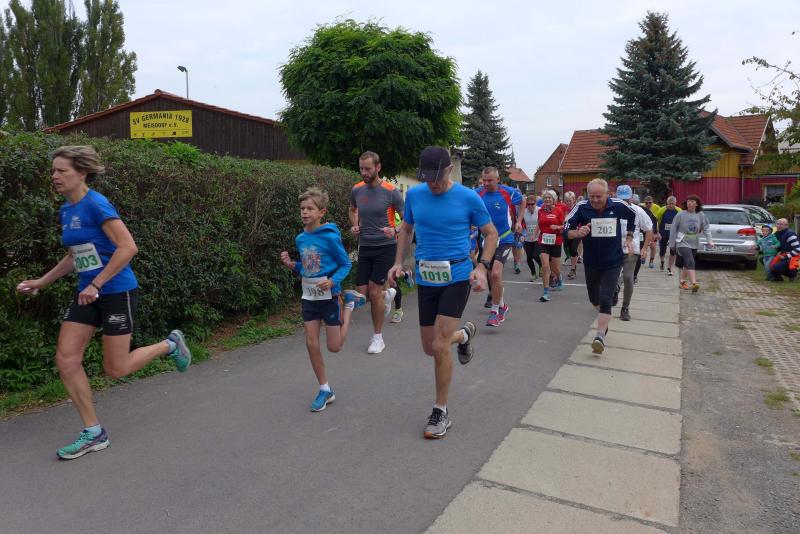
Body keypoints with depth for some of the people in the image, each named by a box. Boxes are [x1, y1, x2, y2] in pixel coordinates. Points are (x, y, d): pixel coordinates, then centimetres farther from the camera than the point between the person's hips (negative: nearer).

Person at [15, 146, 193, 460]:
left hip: (117, 293, -8)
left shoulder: (96, 205, -16)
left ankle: (170, 345, 24)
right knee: (66, 360, 1)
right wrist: (40, 283, 18)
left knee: (115, 369, -1)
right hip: (88, 294, 8)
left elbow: (128, 248, -24)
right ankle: (94, 433, 12)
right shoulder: (66, 211, 10)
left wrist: (96, 285, -23)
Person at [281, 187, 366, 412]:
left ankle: (350, 304, 27)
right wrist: (291, 264, -5)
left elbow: (345, 264, -9)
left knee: (334, 347, 4)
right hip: (308, 297, 5)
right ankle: (325, 390, 17)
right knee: (312, 344, 2)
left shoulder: (330, 237, -16)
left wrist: (332, 282, -25)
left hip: (329, 296, -5)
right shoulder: (300, 238, 2)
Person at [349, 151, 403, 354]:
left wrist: (395, 230, -24)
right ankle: (387, 293, 38)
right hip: (365, 247, 5)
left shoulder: (390, 191, -11)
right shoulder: (357, 189, 2)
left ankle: (378, 338, 12)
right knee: (362, 293, 2)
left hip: (385, 247, -5)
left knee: (374, 292, -6)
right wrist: (354, 226, 4)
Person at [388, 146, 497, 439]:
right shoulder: (414, 194, 0)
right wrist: (399, 262, 5)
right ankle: (463, 333, 46)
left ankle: (441, 412, 9)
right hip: (425, 280, 4)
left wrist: (482, 267, -11)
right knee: (430, 348, 11)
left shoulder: (468, 198, -8)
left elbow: (491, 233, 3)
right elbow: (405, 229, 17)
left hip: (457, 278, -4)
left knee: (440, 347, -11)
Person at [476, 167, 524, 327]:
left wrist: (519, 221, 5)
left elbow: (522, 201, 10)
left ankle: (495, 311, -5)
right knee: (491, 276, 12)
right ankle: (502, 305, 35)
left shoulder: (509, 192, -11)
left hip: (504, 240, -4)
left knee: (496, 273, -19)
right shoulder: (478, 194, -4)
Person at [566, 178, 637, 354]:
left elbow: (632, 216, 12)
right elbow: (567, 231, -12)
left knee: (605, 300, -13)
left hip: (613, 262, -2)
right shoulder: (581, 207, -14)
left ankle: (600, 336, -11)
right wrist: (578, 233, -32)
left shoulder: (618, 206, -11)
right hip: (591, 262, 2)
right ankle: (605, 319, 47)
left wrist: (629, 238, 10)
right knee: (594, 298, 18)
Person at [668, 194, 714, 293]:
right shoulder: (681, 215, -8)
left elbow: (706, 228, 3)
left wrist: (710, 240, -11)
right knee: (690, 262, -19)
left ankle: (683, 282, 30)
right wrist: (672, 244, 0)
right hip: (683, 243, -4)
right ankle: (694, 284, -25)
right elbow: (673, 229, -2)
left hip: (694, 244, 4)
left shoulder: (701, 215, 0)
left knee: (687, 264, 15)